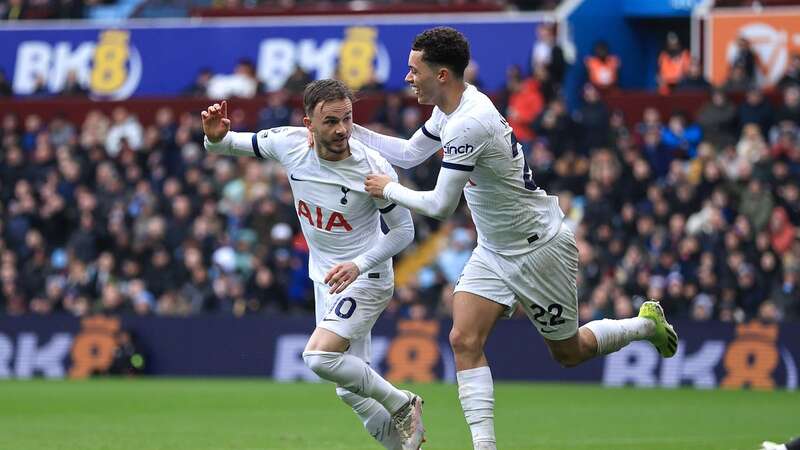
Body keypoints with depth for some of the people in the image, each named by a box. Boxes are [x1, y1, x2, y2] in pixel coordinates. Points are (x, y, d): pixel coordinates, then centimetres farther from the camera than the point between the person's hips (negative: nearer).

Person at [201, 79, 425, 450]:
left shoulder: (373, 169, -24)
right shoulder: (290, 143, -13)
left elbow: (403, 230, -12)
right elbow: (237, 144, 4)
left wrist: (359, 265, -25)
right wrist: (216, 138, -20)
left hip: (364, 277, -6)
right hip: (325, 277, 6)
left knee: (320, 356, -25)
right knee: (351, 389, 8)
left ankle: (402, 405, -6)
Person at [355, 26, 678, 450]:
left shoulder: (468, 124, -32)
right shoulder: (451, 109, -1)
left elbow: (440, 205, -28)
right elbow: (408, 153, 16)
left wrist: (389, 189, -13)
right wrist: (349, 129, 7)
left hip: (539, 248, -9)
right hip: (494, 251, 9)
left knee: (568, 352, 9)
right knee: (464, 340, -8)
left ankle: (647, 324, 34)